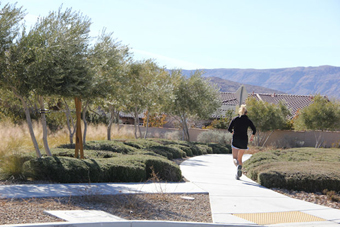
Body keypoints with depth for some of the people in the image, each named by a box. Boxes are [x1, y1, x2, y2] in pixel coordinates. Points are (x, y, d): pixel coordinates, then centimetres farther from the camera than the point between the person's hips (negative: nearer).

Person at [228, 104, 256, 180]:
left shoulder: (235, 119, 2)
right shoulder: (248, 120, 3)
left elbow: (229, 129, -2)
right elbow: (254, 129, -3)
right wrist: (252, 136, 14)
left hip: (235, 140, -1)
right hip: (244, 140, 1)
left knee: (235, 157, 1)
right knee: (240, 158, 14)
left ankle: (238, 164, -33)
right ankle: (238, 175, 9)